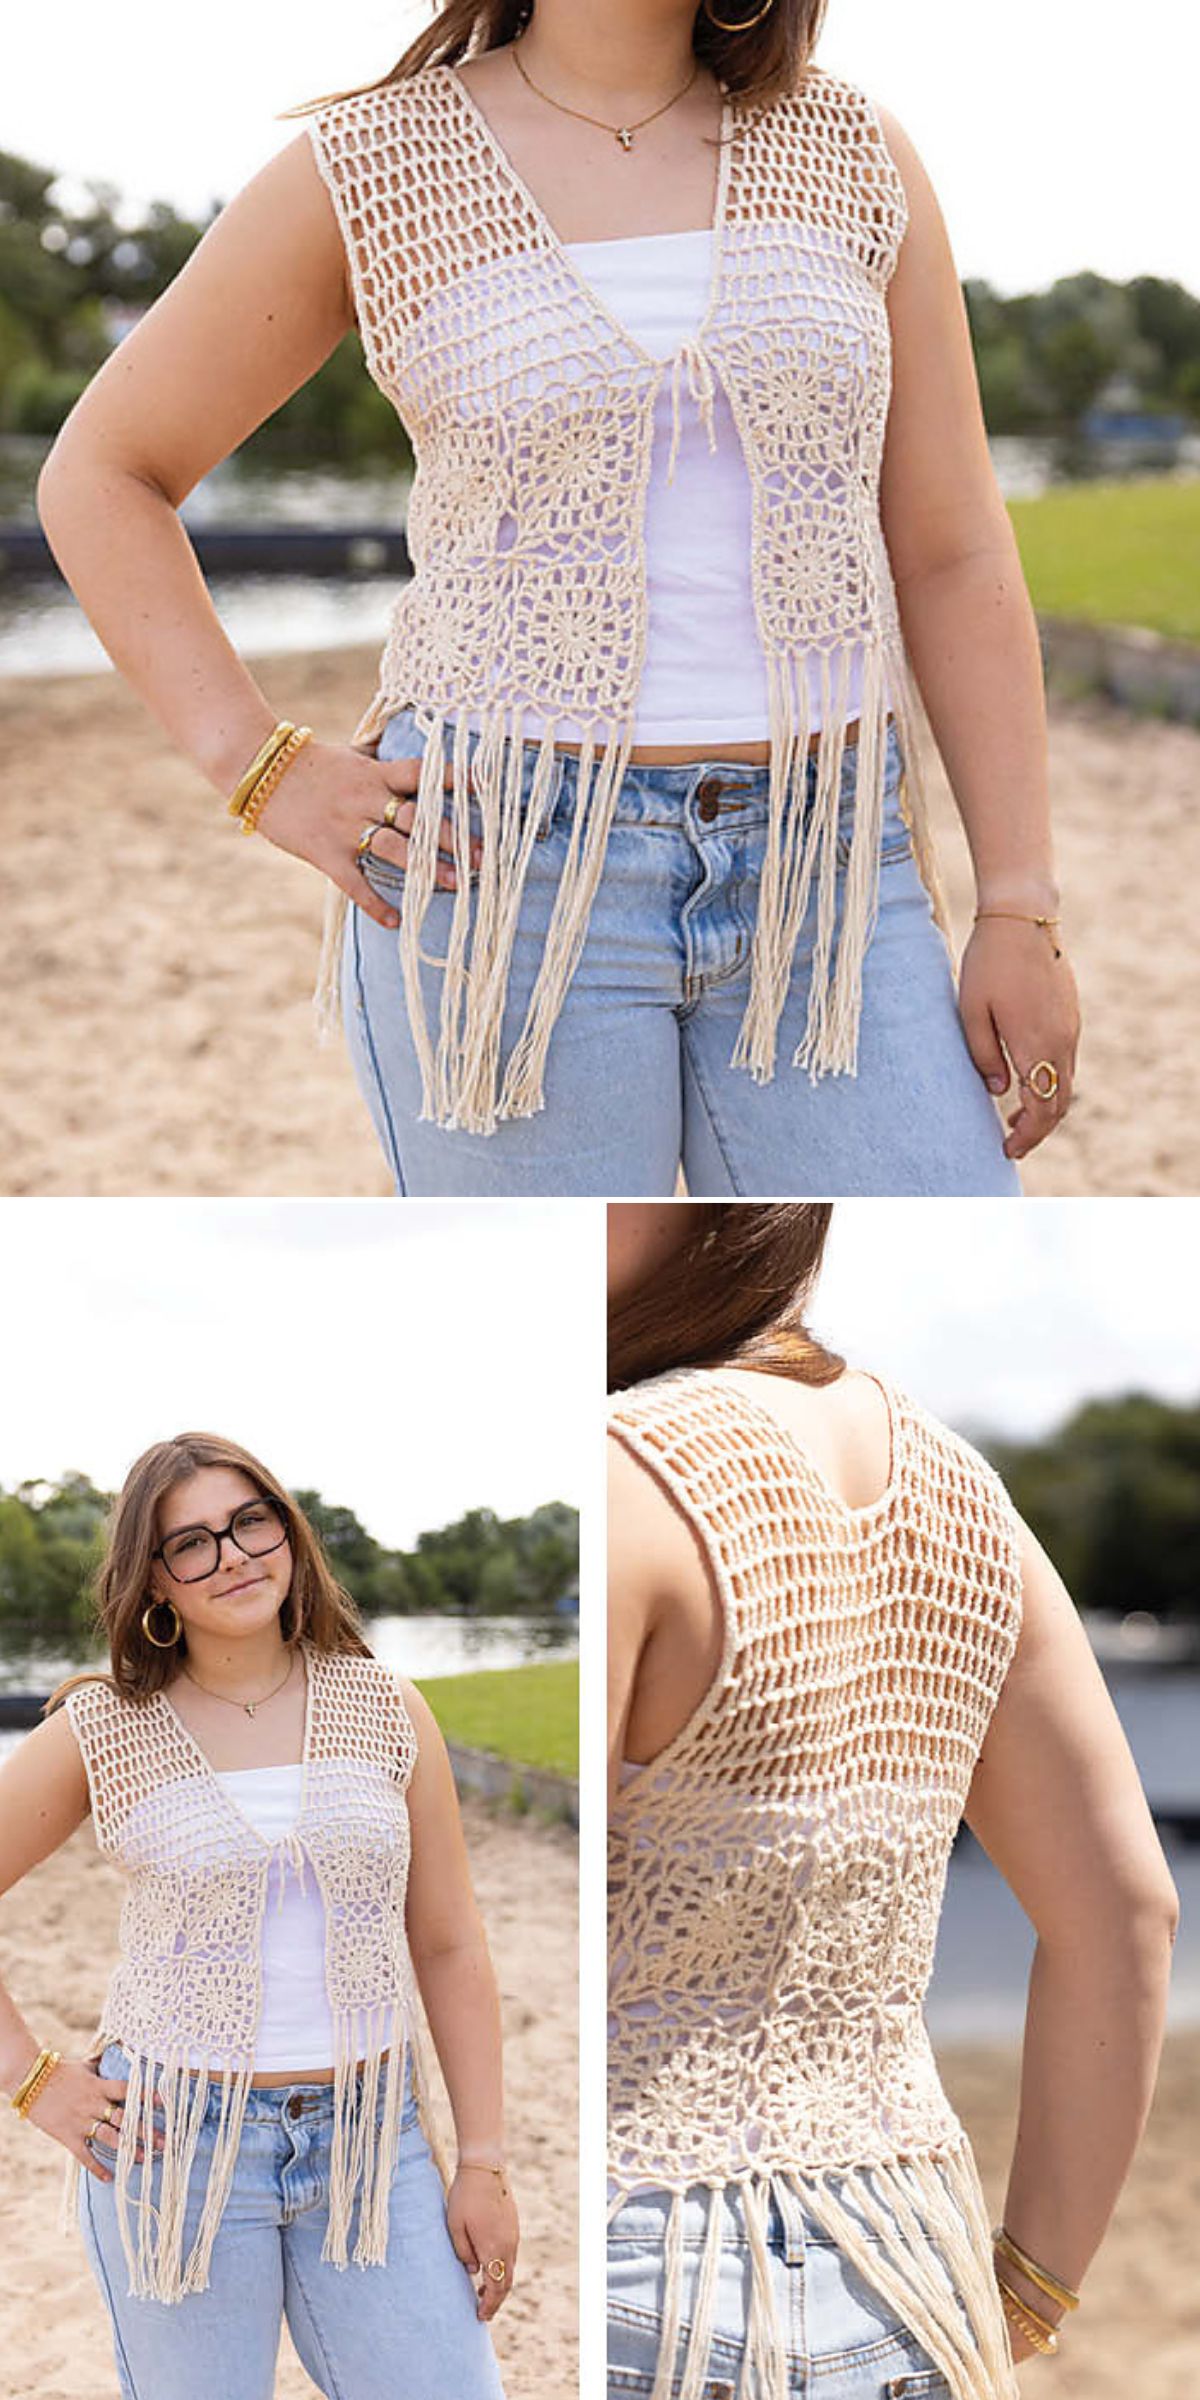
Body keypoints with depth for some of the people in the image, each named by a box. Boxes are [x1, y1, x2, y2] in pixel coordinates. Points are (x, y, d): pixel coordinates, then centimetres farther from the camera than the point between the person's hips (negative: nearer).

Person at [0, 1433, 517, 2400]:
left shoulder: (385, 1708, 3)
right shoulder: (103, 1732, -3)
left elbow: (451, 1949, 6)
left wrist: (484, 2163, 3)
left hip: (369, 2139, 2)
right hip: (176, 2142, -2)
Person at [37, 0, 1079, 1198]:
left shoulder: (854, 157, 8)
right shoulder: (366, 175, 0)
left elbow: (954, 559, 7)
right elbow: (100, 477, 8)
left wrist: (1021, 909, 2)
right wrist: (264, 770, -3)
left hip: (821, 874, 3)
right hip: (506, 871, -3)